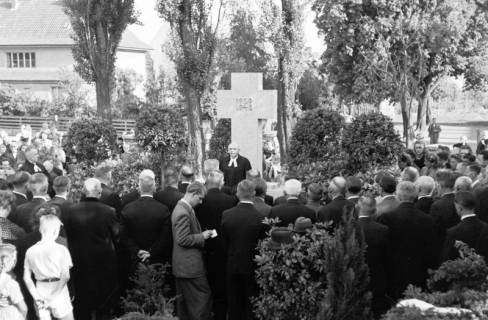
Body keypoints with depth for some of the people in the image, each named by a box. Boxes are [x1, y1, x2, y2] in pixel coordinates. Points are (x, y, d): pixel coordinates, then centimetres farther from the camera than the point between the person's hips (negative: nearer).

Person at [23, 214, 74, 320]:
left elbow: (27, 278, -1)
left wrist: (37, 298, 0)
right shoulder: (61, 250, -12)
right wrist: (54, 297, -7)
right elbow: (65, 276, -16)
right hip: (59, 296, -3)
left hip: (41, 296, 3)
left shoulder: (30, 251, -2)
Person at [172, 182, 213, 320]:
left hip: (182, 265, 11)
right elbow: (183, 240, -23)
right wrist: (202, 236, -14)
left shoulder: (181, 208, 12)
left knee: (184, 301, 17)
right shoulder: (183, 213, -20)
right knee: (203, 298, -4)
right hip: (190, 266, -11)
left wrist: (201, 234, 10)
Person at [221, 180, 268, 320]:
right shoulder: (261, 217, -19)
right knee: (252, 305, 12)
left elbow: (225, 240, 0)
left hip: (233, 265, 2)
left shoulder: (227, 214, -12)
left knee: (234, 304, 16)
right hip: (253, 266, -2)